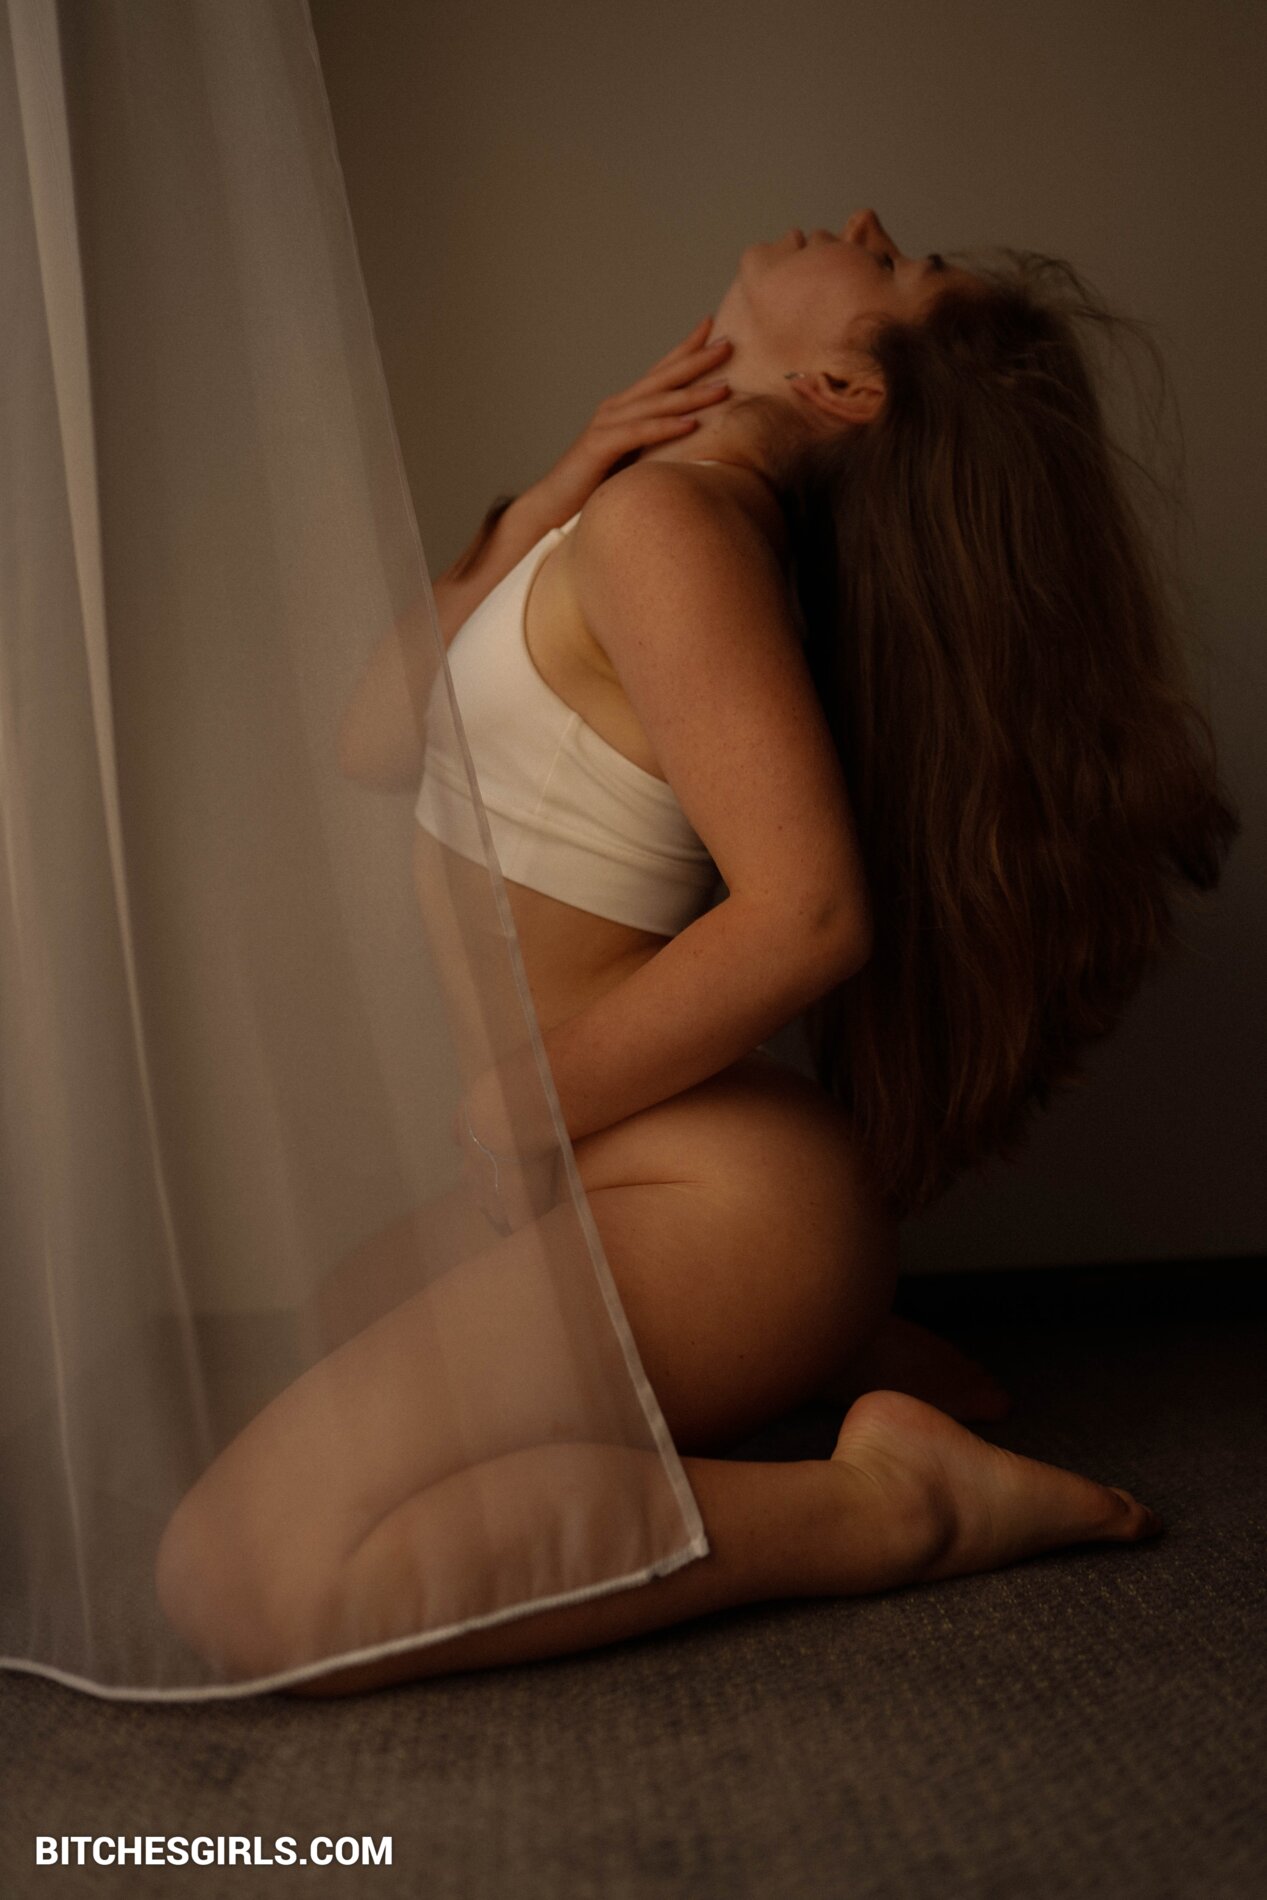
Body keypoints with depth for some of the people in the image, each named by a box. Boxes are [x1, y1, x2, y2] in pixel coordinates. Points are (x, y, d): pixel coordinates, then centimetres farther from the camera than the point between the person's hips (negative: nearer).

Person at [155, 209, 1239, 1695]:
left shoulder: (666, 517, -17)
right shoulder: (625, 510, 11)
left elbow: (803, 912, -28)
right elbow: (377, 742, 13)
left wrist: (508, 1122, -16)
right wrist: (541, 506, 2)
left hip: (712, 1207, -10)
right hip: (680, 1189, 10)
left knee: (235, 1587, -20)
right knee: (354, 1319, 34)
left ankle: (877, 1502, -12)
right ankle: (831, 1355, 19)